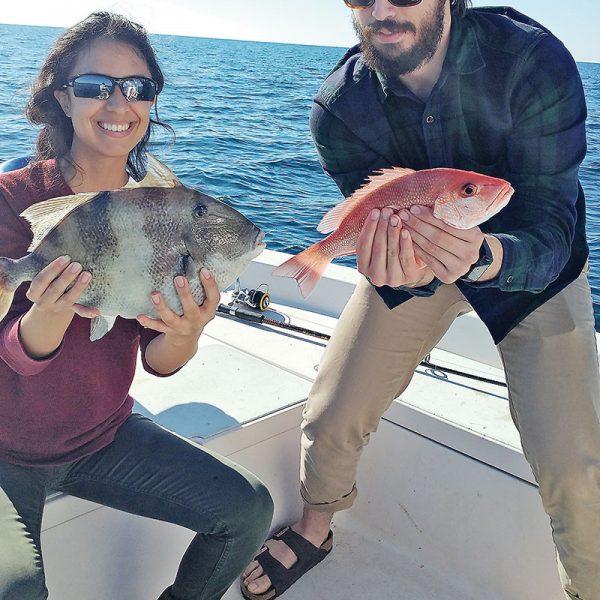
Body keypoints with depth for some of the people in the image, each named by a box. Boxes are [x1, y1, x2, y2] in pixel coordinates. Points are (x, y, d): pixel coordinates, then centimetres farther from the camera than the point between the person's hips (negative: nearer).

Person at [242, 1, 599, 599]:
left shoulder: (535, 61, -29)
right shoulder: (337, 108, -21)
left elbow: (550, 230, -30)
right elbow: (383, 229, -21)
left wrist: (485, 256, -52)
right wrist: (402, 271, -45)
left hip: (531, 261, -1)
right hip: (413, 260, 2)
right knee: (330, 417, -2)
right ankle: (315, 526, 32)